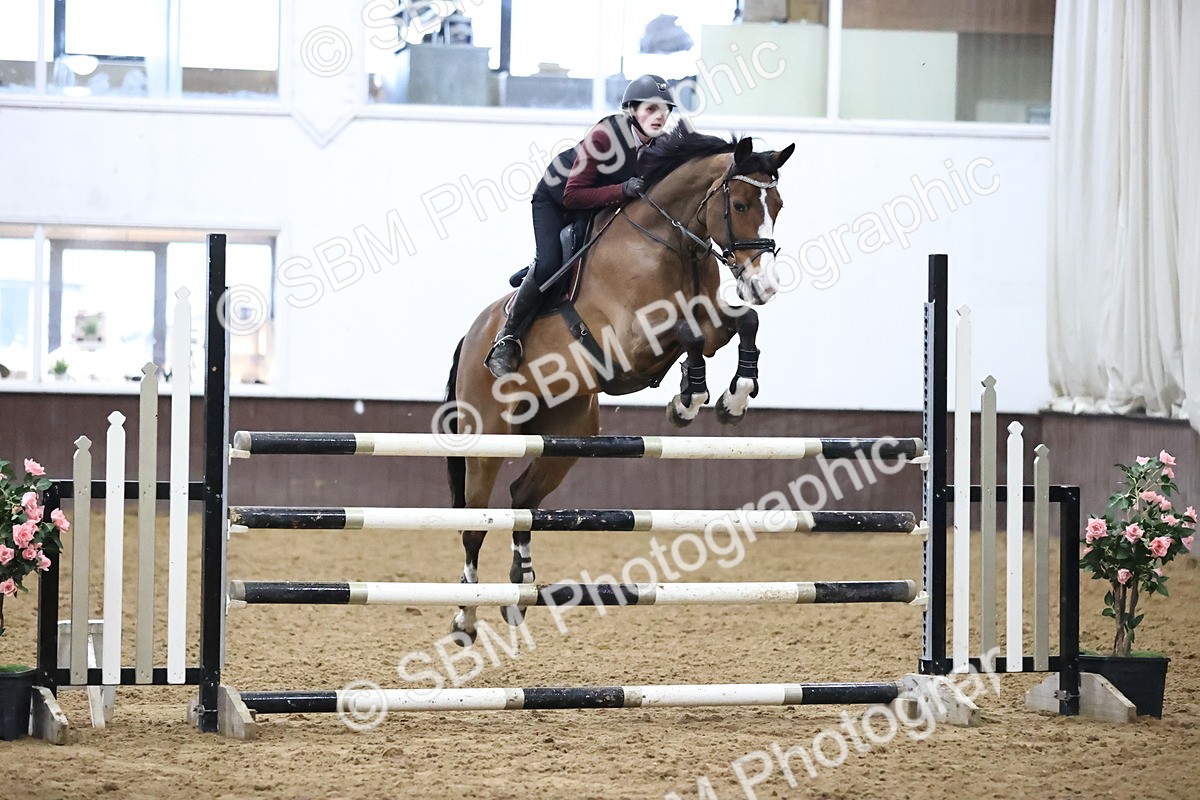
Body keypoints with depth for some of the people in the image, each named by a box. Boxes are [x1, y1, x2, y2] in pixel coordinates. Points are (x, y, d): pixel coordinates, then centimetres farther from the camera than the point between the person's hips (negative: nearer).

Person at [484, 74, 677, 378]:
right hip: (554, 200, -7)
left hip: (598, 207, 7)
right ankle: (508, 339, -11)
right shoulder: (605, 135, -35)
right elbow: (572, 196, -35)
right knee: (548, 266, -23)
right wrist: (623, 190, -44)